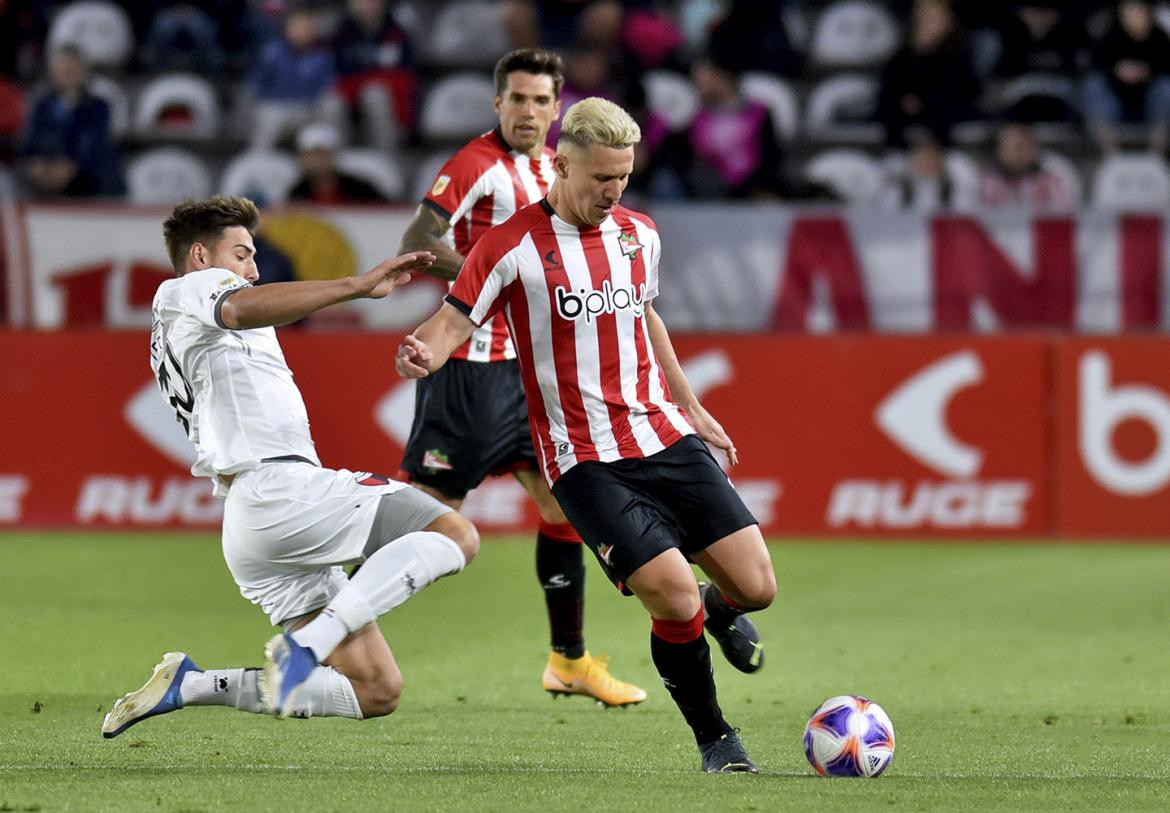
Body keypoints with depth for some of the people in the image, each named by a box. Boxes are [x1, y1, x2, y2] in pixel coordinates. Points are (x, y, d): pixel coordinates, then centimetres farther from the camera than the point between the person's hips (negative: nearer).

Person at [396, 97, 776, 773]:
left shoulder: (639, 234, 8)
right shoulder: (514, 247, -10)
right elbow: (454, 320, -12)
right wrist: (426, 351, -36)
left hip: (665, 439, 5)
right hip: (586, 461, -5)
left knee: (757, 587, -2)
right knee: (674, 599, -18)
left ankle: (717, 610, 38)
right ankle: (715, 739, 6)